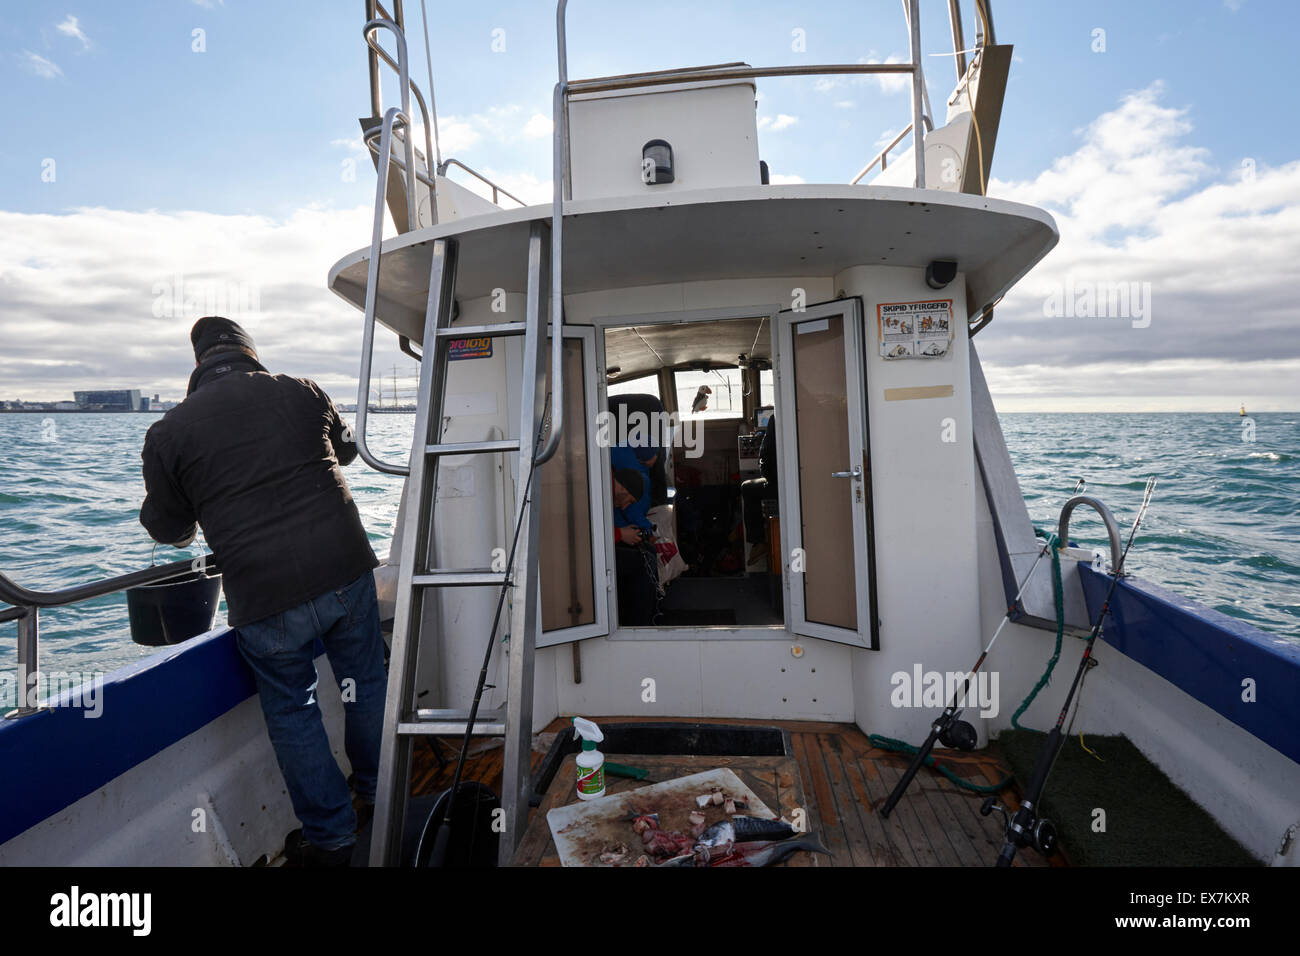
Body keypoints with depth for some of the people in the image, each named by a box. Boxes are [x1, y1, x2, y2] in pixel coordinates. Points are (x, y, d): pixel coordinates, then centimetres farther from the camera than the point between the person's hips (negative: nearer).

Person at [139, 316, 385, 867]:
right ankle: (379, 800, 41)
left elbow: (168, 527, 10)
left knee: (292, 713, 16)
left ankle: (330, 838, 29)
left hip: (265, 598, -2)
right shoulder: (301, 392, 5)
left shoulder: (168, 432, 0)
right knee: (365, 684, 21)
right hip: (347, 569, 3)